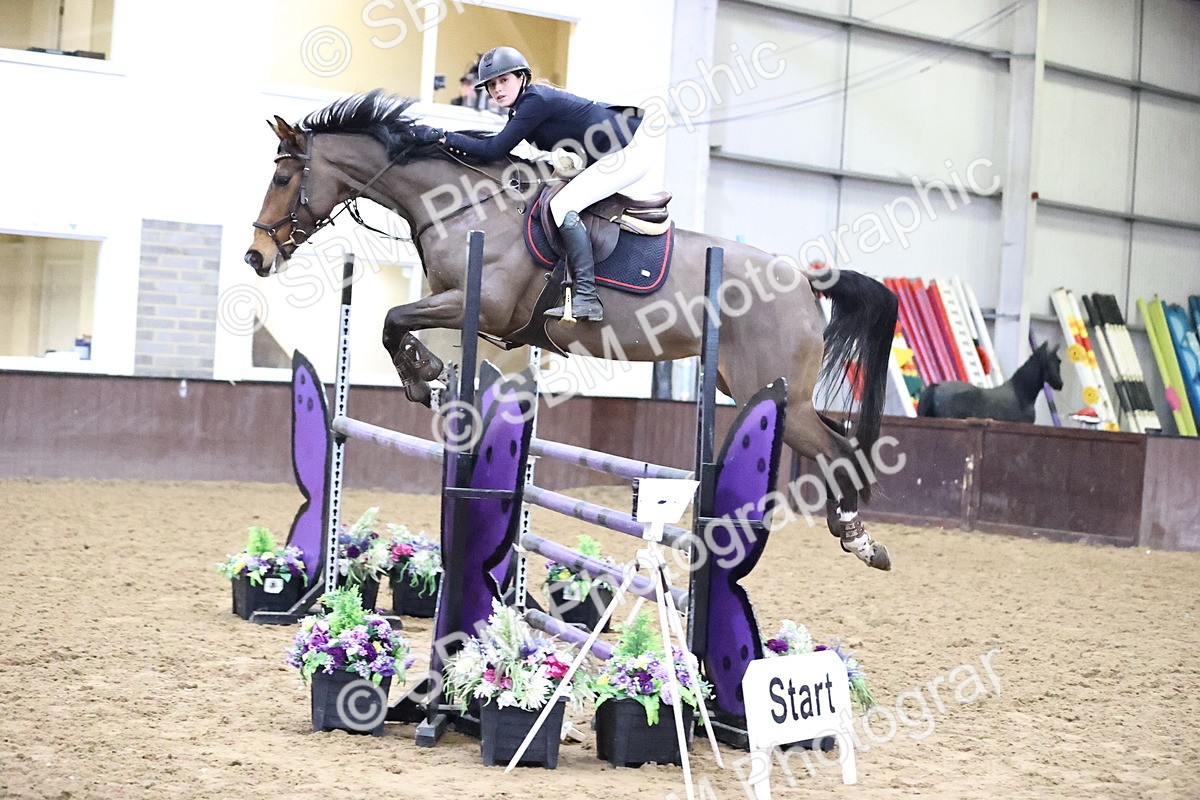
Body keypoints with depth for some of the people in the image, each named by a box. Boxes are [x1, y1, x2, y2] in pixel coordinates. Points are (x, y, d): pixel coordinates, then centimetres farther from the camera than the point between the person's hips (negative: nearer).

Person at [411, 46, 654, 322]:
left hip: (628, 151, -11)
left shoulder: (535, 100, -18)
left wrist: (443, 136, -14)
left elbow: (494, 150, -18)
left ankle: (587, 298, -23)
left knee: (563, 206, -19)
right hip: (611, 154, 11)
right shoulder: (520, 108, 11)